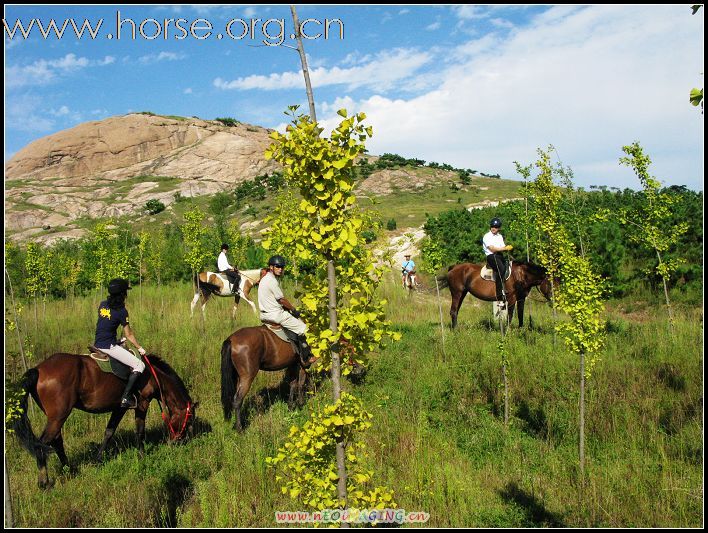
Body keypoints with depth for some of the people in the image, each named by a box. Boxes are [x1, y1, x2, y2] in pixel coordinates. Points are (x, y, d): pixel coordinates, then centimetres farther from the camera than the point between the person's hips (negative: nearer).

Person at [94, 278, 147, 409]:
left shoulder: (103, 304, 8)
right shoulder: (121, 311, -12)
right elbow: (129, 334, -6)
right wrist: (140, 348, 7)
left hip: (98, 344, 8)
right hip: (109, 347, -8)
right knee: (140, 365, -6)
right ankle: (126, 397, -14)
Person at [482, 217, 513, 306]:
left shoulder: (500, 236, 22)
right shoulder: (487, 236, -1)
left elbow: (503, 247, 15)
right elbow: (492, 249, -10)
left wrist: (507, 248, -7)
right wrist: (505, 248, -11)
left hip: (500, 255, 8)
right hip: (491, 256, -8)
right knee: (501, 269, -32)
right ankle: (500, 294, -34)